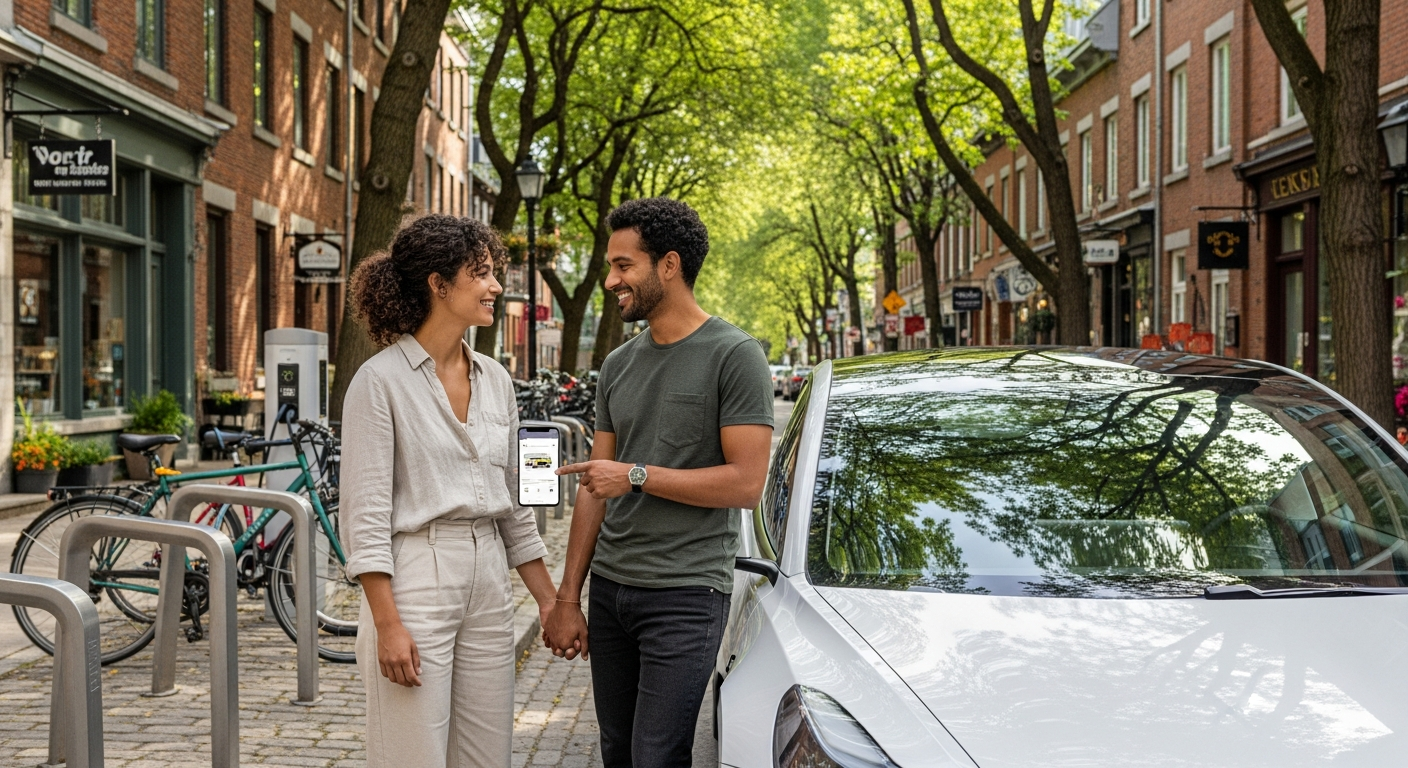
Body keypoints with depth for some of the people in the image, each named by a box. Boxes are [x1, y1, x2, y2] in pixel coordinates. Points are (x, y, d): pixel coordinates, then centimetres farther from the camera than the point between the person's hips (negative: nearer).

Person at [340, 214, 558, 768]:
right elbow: (365, 514, -12)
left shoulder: (494, 380, 11)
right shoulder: (381, 380, -9)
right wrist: (388, 624, -17)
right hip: (414, 578, -6)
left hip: (488, 582, 7)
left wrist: (549, 599, 13)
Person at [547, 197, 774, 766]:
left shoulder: (735, 356, -7)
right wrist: (567, 599, 11)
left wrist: (637, 476, -12)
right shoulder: (618, 366, 13)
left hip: (686, 592, -6)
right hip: (609, 589, 7)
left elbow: (746, 483, -14)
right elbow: (595, 487, 14)